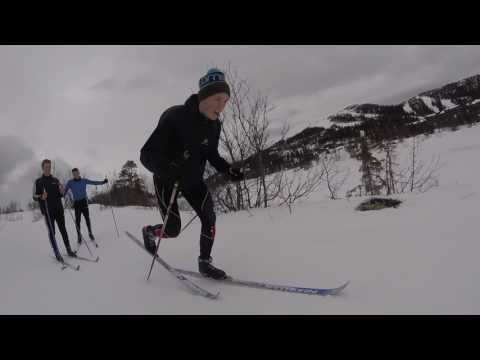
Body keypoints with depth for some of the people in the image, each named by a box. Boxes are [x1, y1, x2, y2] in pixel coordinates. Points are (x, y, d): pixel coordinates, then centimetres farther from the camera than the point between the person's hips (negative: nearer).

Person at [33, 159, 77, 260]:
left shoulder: (55, 180, 12)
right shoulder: (38, 181, 2)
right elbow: (34, 197, 2)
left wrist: (61, 192, -8)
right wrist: (41, 197, -19)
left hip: (59, 209, 3)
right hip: (47, 211, -3)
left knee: (63, 230, 6)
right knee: (51, 232, -1)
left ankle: (69, 250, 12)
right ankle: (57, 253, 2)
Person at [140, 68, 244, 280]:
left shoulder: (214, 125, -9)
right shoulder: (175, 117, -28)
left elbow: (212, 154, 8)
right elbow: (146, 154, -27)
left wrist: (227, 169, -12)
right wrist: (166, 169, -48)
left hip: (193, 178, 5)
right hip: (166, 178, -5)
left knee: (209, 218, -9)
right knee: (172, 230, -4)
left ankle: (205, 263, 9)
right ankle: (149, 231, 30)